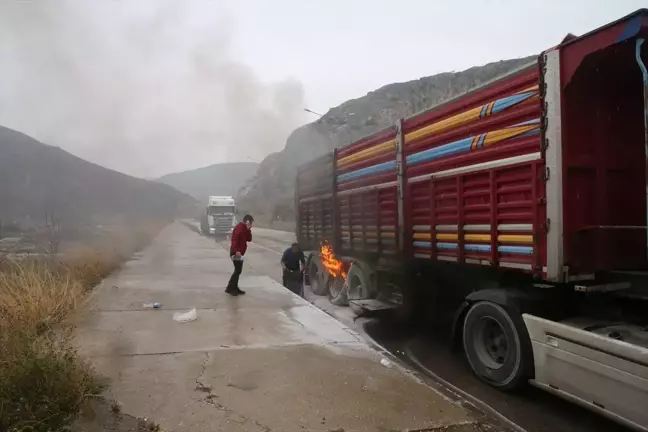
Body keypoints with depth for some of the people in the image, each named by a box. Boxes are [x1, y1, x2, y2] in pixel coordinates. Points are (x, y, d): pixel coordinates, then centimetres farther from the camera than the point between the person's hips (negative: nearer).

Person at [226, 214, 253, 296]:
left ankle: (235, 288, 20)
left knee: (238, 271, 13)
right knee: (238, 270, -10)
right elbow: (234, 239, -25)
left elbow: (249, 239, 13)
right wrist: (236, 250, -32)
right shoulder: (239, 227, -14)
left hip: (240, 252, 10)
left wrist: (249, 230, 1)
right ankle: (229, 288, -4)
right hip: (236, 253, -10)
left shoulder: (244, 229, 17)